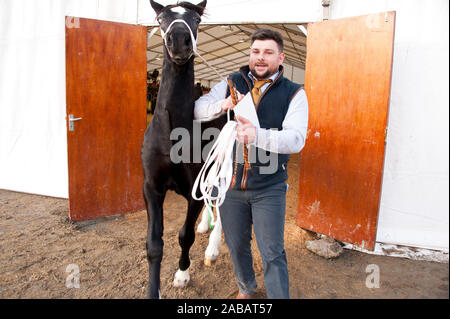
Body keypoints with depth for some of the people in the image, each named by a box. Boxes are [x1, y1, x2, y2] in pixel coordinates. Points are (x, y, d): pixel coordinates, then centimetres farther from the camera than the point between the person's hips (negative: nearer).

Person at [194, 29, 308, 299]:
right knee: (237, 245, 19)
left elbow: (296, 139, -17)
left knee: (273, 254, 2)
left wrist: (258, 135, -35)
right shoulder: (231, 84, 5)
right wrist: (223, 105, -20)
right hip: (231, 183, 3)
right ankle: (246, 288, 46)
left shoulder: (293, 93, -4)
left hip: (269, 188, -3)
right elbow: (198, 110, 2)